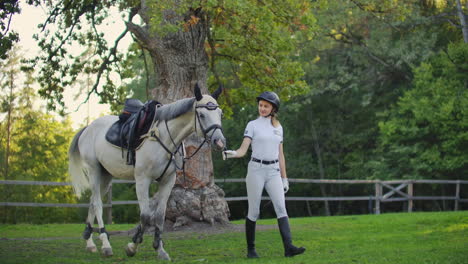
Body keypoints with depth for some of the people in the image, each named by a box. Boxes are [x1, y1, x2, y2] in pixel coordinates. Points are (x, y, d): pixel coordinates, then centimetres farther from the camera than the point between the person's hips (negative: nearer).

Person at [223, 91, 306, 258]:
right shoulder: (252, 125, 0)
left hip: (273, 172, 3)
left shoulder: (278, 127, 13)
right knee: (254, 211, 1)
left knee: (281, 208, -12)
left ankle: (288, 247, -21)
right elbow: (242, 151, -8)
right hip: (256, 170, -3)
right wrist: (231, 154, -31)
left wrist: (284, 178, 12)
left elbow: (280, 155, 15)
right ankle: (250, 249, 13)